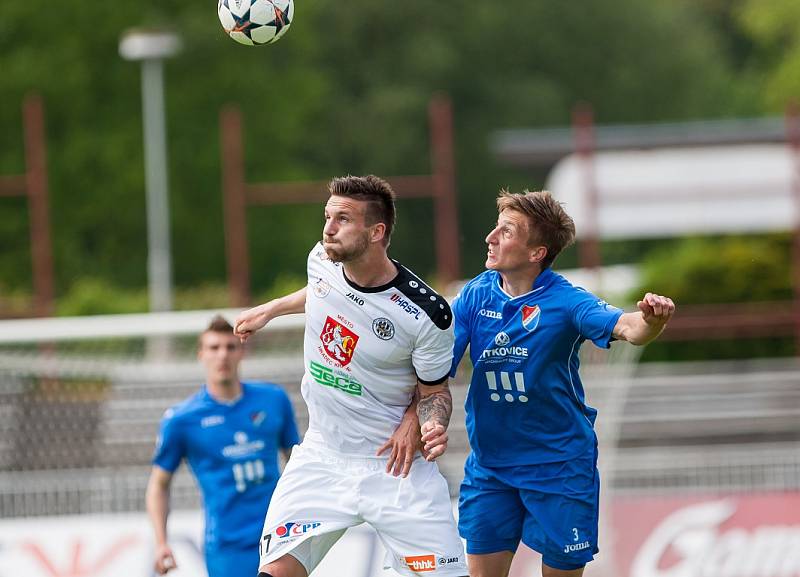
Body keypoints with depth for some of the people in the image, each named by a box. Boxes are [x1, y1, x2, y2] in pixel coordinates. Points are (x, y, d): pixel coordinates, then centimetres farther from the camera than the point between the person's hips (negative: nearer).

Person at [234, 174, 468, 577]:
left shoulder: (427, 314, -18)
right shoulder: (322, 260, -4)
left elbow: (434, 392, -3)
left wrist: (430, 426, -22)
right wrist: (269, 310, 29)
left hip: (396, 465, -3)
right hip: (322, 459, 3)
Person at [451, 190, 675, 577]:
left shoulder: (564, 301, -16)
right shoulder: (476, 295, -4)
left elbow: (626, 328, -32)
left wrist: (651, 321, -56)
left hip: (558, 466, -4)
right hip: (489, 465, 4)